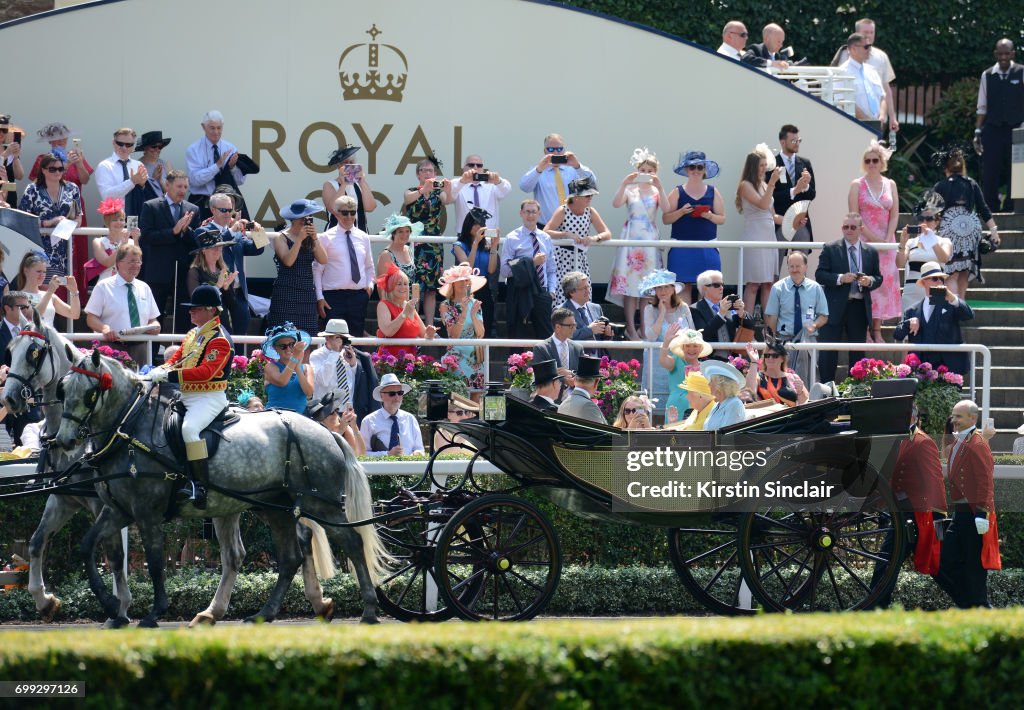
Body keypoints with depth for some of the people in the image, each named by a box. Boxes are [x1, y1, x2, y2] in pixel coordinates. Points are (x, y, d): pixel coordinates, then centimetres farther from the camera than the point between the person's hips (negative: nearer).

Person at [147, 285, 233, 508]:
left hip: (209, 398, -10)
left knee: (189, 428, -33)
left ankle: (200, 485, -32)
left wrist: (170, 375, -29)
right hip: (185, 396, 10)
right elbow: (178, 358, 18)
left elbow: (206, 372, -25)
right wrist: (161, 370, -5)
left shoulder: (219, 339, -13)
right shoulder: (193, 334, 17)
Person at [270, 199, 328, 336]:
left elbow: (323, 260, 1)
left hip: (307, 294, 4)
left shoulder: (312, 238, 11)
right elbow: (288, 261, -13)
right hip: (286, 294, -4)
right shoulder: (281, 237, 0)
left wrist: (315, 239, -9)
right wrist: (300, 239, -14)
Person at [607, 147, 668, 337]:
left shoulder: (656, 191, 6)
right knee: (630, 284, -4)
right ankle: (631, 328, -1)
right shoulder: (630, 190, 5)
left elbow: (665, 207, -12)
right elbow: (616, 204, -11)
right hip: (631, 236, -1)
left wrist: (659, 186, -22)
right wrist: (624, 184, -23)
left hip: (650, 238, 1)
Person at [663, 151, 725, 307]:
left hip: (707, 247, 1)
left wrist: (709, 216, -12)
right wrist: (681, 212, -15)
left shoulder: (713, 192, 7)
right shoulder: (677, 193, 4)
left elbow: (722, 219, 9)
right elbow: (665, 219, 2)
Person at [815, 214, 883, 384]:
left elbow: (878, 278, 12)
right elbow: (820, 275, -4)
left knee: (858, 352, 8)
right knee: (828, 352, -2)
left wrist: (870, 281, -11)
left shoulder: (871, 252, 9)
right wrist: (840, 279, -19)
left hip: (860, 307, 3)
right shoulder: (830, 249, 1)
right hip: (835, 306, -3)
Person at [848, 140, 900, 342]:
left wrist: (887, 240, -7)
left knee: (884, 282, 1)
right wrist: (873, 238, -12)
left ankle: (877, 331, 5)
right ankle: (865, 331, -5)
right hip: (864, 240, -3)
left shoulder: (890, 185, 9)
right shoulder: (857, 185, 0)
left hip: (885, 241, 3)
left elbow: (894, 215, 6)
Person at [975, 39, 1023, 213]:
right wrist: (978, 131, 4)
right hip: (993, 130, 1)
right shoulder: (987, 75, 6)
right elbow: (982, 107, 9)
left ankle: (1010, 210, 9)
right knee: (990, 174, -2)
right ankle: (991, 210, 4)